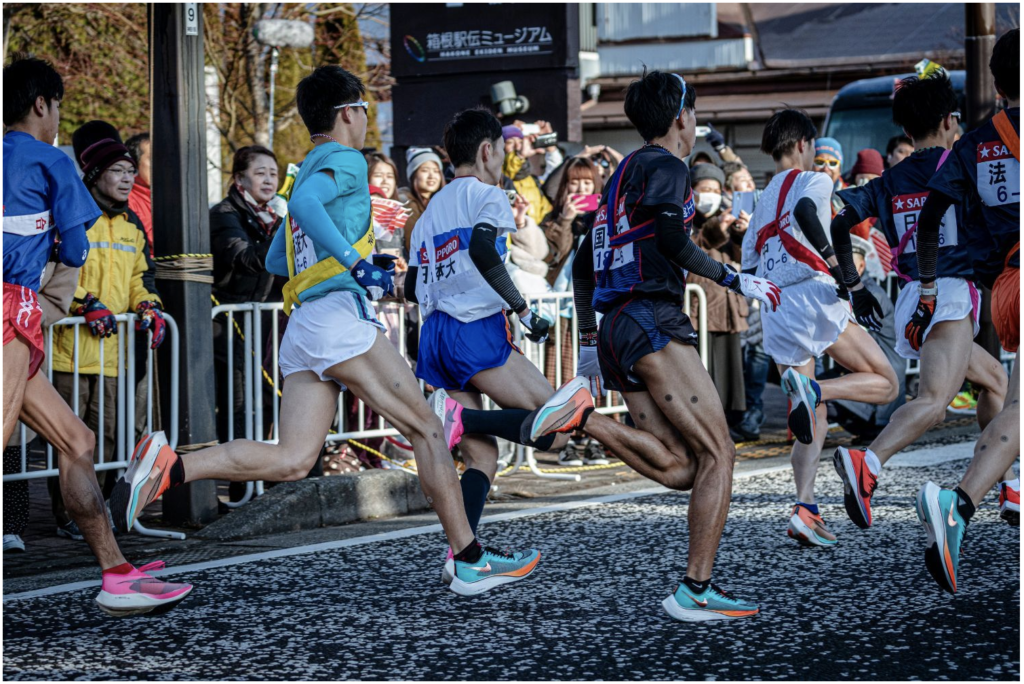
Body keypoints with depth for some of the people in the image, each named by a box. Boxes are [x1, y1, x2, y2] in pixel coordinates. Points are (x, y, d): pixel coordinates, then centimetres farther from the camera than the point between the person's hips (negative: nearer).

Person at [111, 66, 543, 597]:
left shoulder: (309, 170, 27)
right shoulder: (344, 160, 0)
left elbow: (275, 260, 33)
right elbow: (303, 203, -21)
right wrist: (357, 263, -25)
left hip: (301, 328, 8)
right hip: (340, 314, -8)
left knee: (292, 460, -4)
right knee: (428, 431, -1)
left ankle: (169, 466, -19)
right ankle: (471, 562, 0)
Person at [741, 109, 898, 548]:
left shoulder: (763, 200, 26)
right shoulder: (813, 180, 6)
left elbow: (748, 267, 24)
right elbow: (804, 211, -17)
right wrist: (836, 266, -17)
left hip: (773, 312, 7)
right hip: (812, 297, -7)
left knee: (813, 425, 10)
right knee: (885, 384, 2)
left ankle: (804, 509, -9)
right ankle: (813, 390, -24)